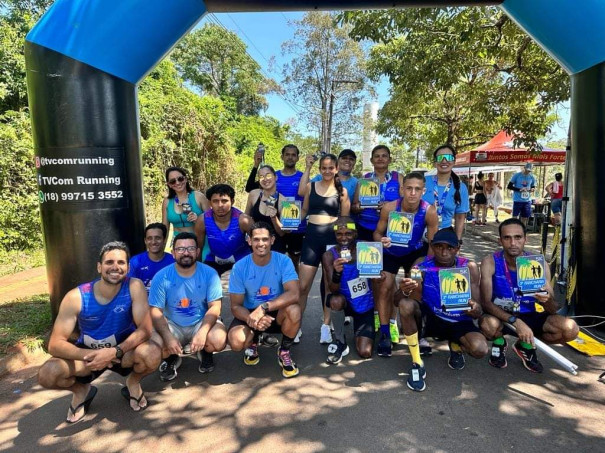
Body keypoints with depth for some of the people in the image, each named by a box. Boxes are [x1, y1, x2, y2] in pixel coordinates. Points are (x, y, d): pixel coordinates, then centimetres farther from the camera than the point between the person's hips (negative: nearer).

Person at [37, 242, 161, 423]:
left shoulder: (134, 287, -23)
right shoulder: (76, 297, -20)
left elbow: (145, 329, -25)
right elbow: (55, 344, -21)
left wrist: (115, 352, -39)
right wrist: (90, 355, -36)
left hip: (124, 350, -1)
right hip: (88, 353, 1)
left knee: (152, 354, -32)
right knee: (47, 374, -25)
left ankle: (133, 382, 5)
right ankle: (81, 390, 11)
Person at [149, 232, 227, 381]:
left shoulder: (209, 273, -12)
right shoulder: (161, 277, -11)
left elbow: (215, 307, -14)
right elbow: (156, 312, -11)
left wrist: (202, 332, -30)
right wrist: (168, 337, -27)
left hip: (202, 322, 0)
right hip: (172, 325, 1)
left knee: (219, 340, -30)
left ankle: (204, 352, 11)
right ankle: (172, 359, 11)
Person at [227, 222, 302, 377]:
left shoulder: (283, 261, -16)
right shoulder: (239, 267, -15)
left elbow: (294, 294, -29)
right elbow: (236, 306, -11)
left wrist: (264, 307, -39)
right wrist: (251, 319, -33)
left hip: (277, 313, 0)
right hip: (250, 313, 0)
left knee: (294, 310, -34)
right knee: (236, 342, -29)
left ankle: (284, 352, -3)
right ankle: (253, 342, 13)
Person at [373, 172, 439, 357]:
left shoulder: (430, 212, -27)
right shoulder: (389, 208, -28)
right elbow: (378, 233, -15)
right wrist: (381, 241, -38)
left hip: (414, 251, 0)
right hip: (390, 252, 0)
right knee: (384, 288, -5)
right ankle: (384, 334, 7)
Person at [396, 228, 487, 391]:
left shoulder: (469, 267, -13)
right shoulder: (422, 264, -14)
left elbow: (477, 312, -14)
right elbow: (397, 299, -18)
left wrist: (475, 309, -40)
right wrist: (405, 291, -44)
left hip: (459, 322, 0)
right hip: (430, 317, 0)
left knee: (480, 349, -29)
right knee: (405, 304, -31)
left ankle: (456, 345, 12)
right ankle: (417, 364, -13)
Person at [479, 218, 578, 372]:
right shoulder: (490, 263, -17)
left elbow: (554, 310, -8)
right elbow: (486, 302, -23)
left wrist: (547, 301, -33)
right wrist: (515, 321, -36)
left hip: (529, 316, 3)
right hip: (501, 316, -3)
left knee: (570, 329, -20)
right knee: (488, 325, -37)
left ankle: (526, 346, 9)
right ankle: (499, 342, 3)